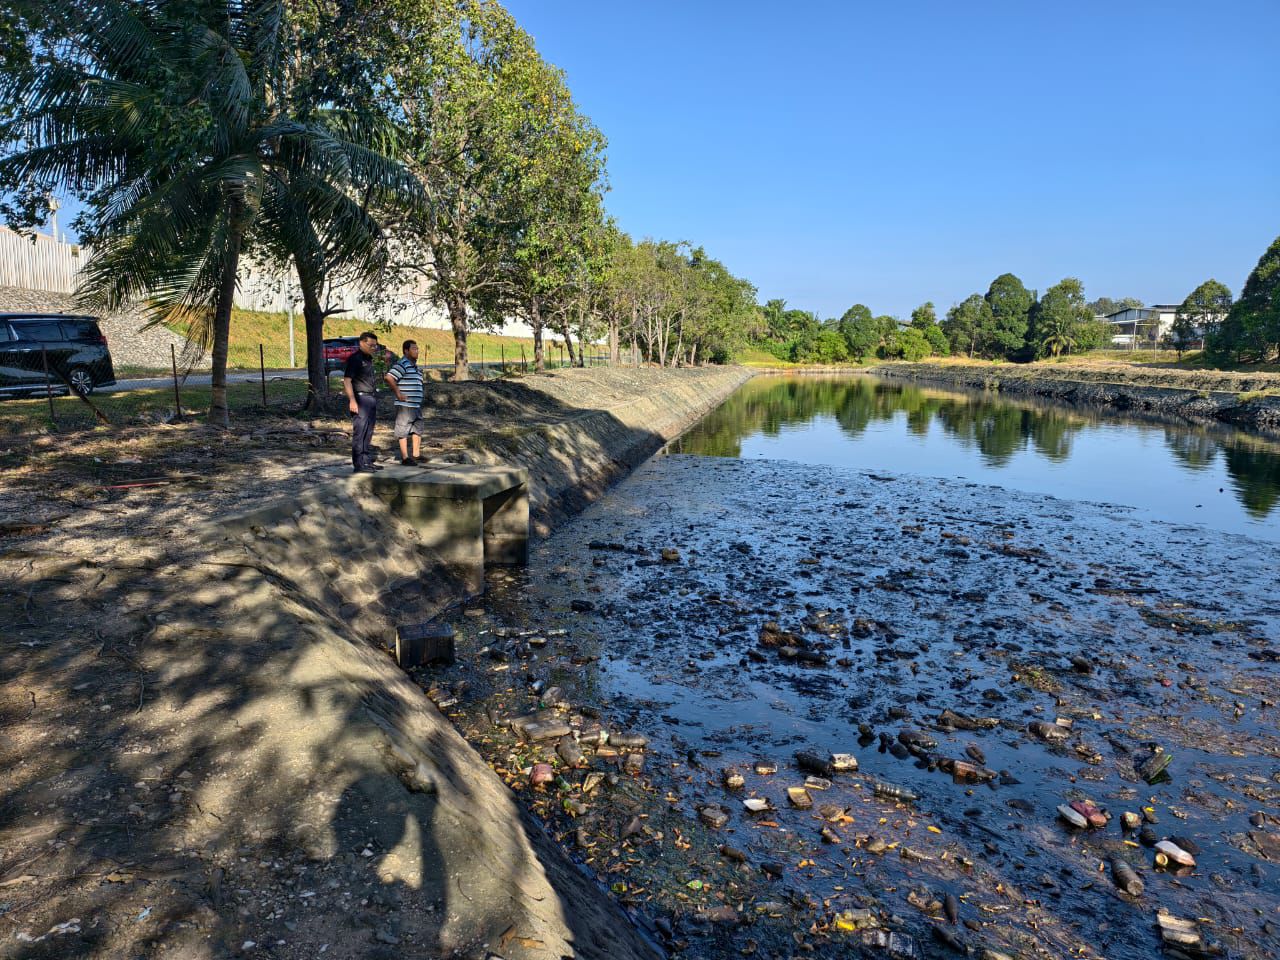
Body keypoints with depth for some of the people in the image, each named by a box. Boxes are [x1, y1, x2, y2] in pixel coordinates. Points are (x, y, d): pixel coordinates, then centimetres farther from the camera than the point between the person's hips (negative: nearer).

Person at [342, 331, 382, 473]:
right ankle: (358, 464, -6)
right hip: (360, 398, -9)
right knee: (359, 433, -8)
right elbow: (347, 380, -16)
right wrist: (352, 400, -23)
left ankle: (367, 461, 20)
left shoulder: (369, 359, 17)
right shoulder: (355, 359, -10)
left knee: (368, 433, 13)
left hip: (371, 398, 9)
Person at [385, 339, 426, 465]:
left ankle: (415, 454, 25)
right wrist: (398, 394, -19)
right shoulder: (402, 364, -13)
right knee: (403, 431, -2)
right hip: (405, 404, -10)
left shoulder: (414, 366, 17)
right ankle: (405, 457, 2)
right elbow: (388, 378, -24)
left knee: (418, 429, 16)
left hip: (416, 405, 10)